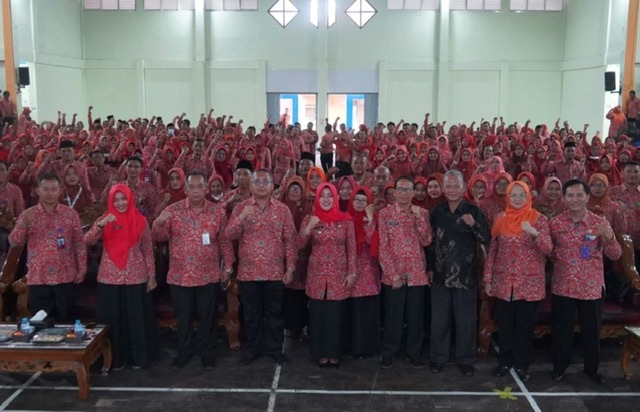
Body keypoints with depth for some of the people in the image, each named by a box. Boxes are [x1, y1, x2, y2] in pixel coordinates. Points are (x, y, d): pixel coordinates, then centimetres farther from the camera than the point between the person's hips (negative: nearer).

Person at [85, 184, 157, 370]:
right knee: (113, 318, 6)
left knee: (136, 318, 6)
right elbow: (88, 240, -9)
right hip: (110, 278, 1)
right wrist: (101, 224, -25)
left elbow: (148, 250, 4)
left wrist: (152, 275, 3)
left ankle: (138, 357, 19)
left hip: (136, 277, -1)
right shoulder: (105, 219, 3)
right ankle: (115, 358, 19)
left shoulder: (140, 221, 1)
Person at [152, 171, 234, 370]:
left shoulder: (217, 212, -1)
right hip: (180, 275, 0)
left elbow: (225, 242, 4)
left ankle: (208, 352, 27)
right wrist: (159, 223, -24)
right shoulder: (173, 210, -2)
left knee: (208, 316, 11)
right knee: (183, 316, 12)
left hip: (208, 275, 0)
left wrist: (227, 267, 4)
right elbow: (159, 237, -3)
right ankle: (184, 351, 29)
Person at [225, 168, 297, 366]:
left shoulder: (283, 209, 1)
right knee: (252, 313, 10)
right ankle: (253, 348, 24)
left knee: (274, 312, 9)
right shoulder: (240, 208, 3)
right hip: (248, 272, 1)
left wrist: (290, 268, -2)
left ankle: (275, 349, 22)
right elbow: (229, 235, -7)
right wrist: (242, 217, -23)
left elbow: (290, 240, 2)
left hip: (275, 272, 0)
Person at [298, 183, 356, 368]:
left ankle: (334, 354, 16)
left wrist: (352, 272, -3)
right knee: (318, 314, 3)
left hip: (339, 274, 0)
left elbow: (351, 248, 2)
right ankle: (321, 354, 16)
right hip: (317, 274, 1)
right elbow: (299, 245, -3)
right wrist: (309, 228, -18)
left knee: (337, 315, 2)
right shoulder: (309, 219, 2)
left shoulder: (346, 220, 1)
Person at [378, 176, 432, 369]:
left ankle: (414, 353, 22)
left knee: (416, 316, 8)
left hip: (416, 273, 2)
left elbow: (426, 241, -5)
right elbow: (382, 247, -5)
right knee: (393, 316, 6)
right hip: (393, 274, -2)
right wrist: (393, 274, -10)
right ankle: (388, 353, 20)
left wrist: (418, 217, -13)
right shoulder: (385, 213, -1)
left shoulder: (422, 213, 6)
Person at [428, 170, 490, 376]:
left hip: (465, 275, -2)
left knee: (465, 320, 6)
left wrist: (473, 224, -26)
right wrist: (429, 267, 10)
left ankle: (466, 359, 20)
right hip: (441, 274, 2)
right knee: (439, 319, 9)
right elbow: (430, 241, 11)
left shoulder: (473, 211, -3)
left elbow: (486, 239, -8)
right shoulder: (437, 211, 5)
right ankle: (438, 357, 22)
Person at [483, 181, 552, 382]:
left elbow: (548, 249, -12)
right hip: (503, 282, 2)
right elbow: (492, 250, 7)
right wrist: (488, 279, 4)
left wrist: (534, 233, -30)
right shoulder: (501, 220, 5)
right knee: (505, 324, 9)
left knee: (525, 325, 5)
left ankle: (522, 364, 18)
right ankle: (505, 361, 23)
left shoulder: (539, 219, -2)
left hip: (529, 283, -2)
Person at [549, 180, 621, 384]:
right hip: (562, 286, 0)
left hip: (591, 287, 0)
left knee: (591, 329, 11)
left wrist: (609, 237, -22)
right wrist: (559, 259, -5)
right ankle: (560, 366, 28)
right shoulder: (555, 223, -2)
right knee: (561, 328, 9)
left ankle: (592, 368, 30)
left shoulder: (599, 223, -3)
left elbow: (615, 255, -5)